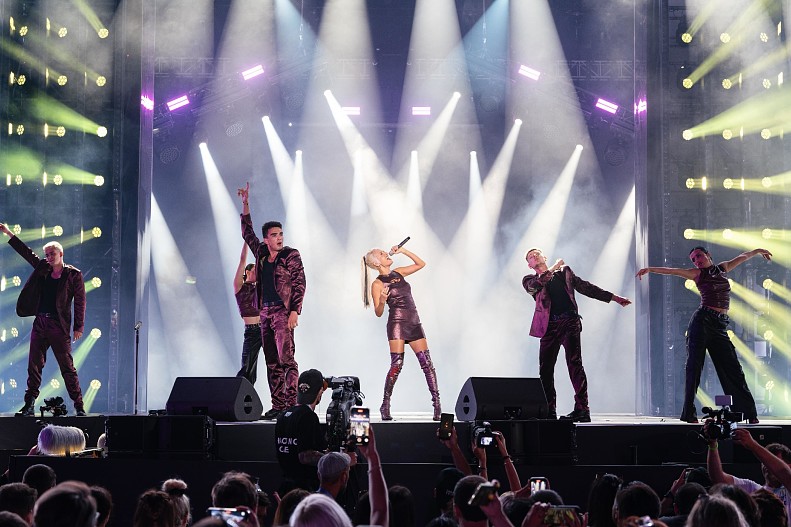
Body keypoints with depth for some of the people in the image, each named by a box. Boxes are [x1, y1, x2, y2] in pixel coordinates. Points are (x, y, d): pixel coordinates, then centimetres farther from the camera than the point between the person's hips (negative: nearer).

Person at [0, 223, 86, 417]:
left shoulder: (73, 274, -2)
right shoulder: (42, 268, 13)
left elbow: (80, 301, -3)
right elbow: (26, 252, 20)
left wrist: (79, 327, -8)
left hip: (59, 326, -5)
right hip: (40, 324, 5)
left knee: (67, 368, -4)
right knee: (34, 366, 6)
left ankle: (79, 406, -1)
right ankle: (29, 406, 10)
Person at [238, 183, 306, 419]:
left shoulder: (291, 255, -1)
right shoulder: (261, 253, 14)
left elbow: (299, 283, -7)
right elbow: (247, 232, 25)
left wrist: (294, 310, -16)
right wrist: (245, 204, 20)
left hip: (283, 311, -6)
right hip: (265, 311, 6)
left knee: (286, 357, -15)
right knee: (272, 362, 4)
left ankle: (291, 403, -18)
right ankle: (277, 406, 5)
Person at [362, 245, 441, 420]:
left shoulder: (399, 273, 15)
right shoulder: (377, 284, -2)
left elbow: (421, 264, 22)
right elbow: (378, 313, -3)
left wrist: (403, 251, 13)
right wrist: (382, 301, -24)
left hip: (414, 323, 6)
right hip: (397, 323, -6)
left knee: (426, 362, -2)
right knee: (397, 364, -12)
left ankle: (437, 404, -3)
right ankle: (385, 405, -4)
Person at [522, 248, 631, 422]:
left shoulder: (564, 272, 20)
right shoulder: (529, 280, 16)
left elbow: (585, 287, 21)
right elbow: (535, 285, -7)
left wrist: (614, 298, 18)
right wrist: (554, 268, 0)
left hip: (570, 322, -1)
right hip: (550, 326, 1)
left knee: (574, 364, -10)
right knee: (545, 369, -2)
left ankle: (582, 409, -13)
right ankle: (549, 411, 7)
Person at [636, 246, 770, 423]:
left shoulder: (722, 268, 17)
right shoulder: (698, 274, 5)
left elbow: (742, 257, 34)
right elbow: (673, 271, -5)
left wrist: (757, 251, 50)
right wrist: (650, 269, -16)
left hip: (720, 326, 4)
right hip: (703, 321, -4)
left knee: (732, 368, 4)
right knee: (694, 365, -8)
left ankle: (749, 413, 9)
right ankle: (689, 413, -10)